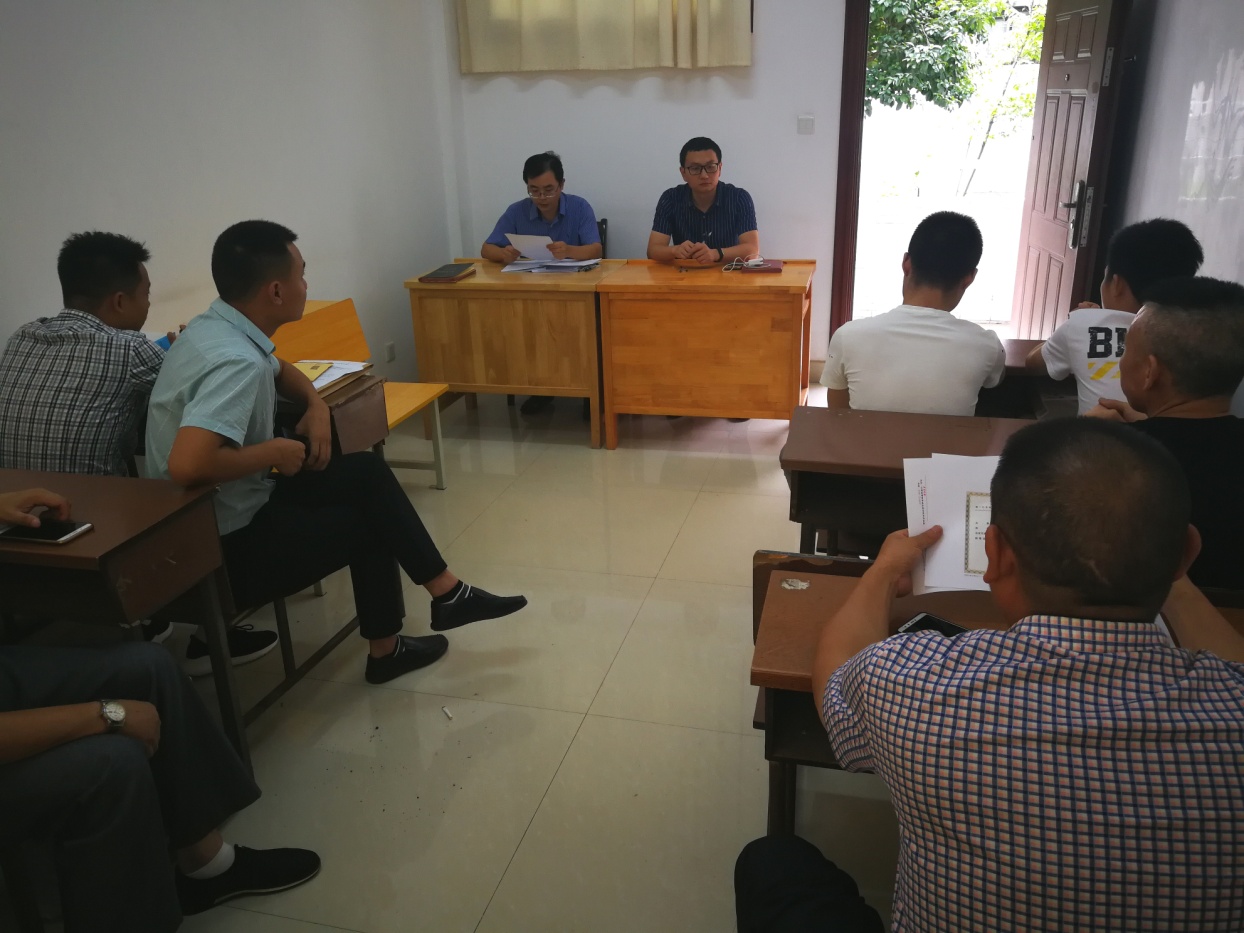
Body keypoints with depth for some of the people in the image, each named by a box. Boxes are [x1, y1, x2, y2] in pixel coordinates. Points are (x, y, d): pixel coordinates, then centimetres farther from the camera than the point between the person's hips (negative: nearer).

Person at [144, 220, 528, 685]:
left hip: (223, 516, 9)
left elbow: (278, 369, 23)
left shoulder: (217, 328, 3)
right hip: (223, 548, -9)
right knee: (369, 522, 7)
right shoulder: (236, 361, -28)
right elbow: (186, 465, -41)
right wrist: (275, 451, -24)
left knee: (366, 472, 8)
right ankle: (385, 648, 26)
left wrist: (315, 406, 2)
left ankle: (446, 593, 13)